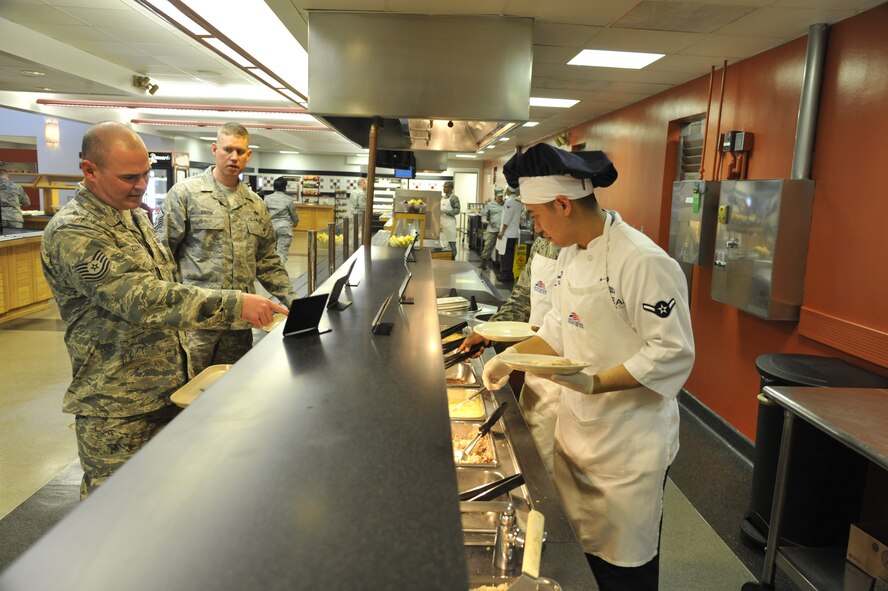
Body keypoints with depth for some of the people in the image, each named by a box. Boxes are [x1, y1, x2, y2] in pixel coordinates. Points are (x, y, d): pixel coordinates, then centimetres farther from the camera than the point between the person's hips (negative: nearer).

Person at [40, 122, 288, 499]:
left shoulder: (134, 215, 9)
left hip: (169, 386, 8)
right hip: (117, 406, -8)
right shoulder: (71, 232, -20)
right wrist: (233, 304, -38)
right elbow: (141, 299, -32)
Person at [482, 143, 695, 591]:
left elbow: (673, 353, -23)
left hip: (629, 439, -7)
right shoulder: (571, 254, 4)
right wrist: (510, 358, 2)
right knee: (591, 541, 23)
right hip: (578, 427, 8)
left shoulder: (644, 262, -24)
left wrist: (595, 383, -30)